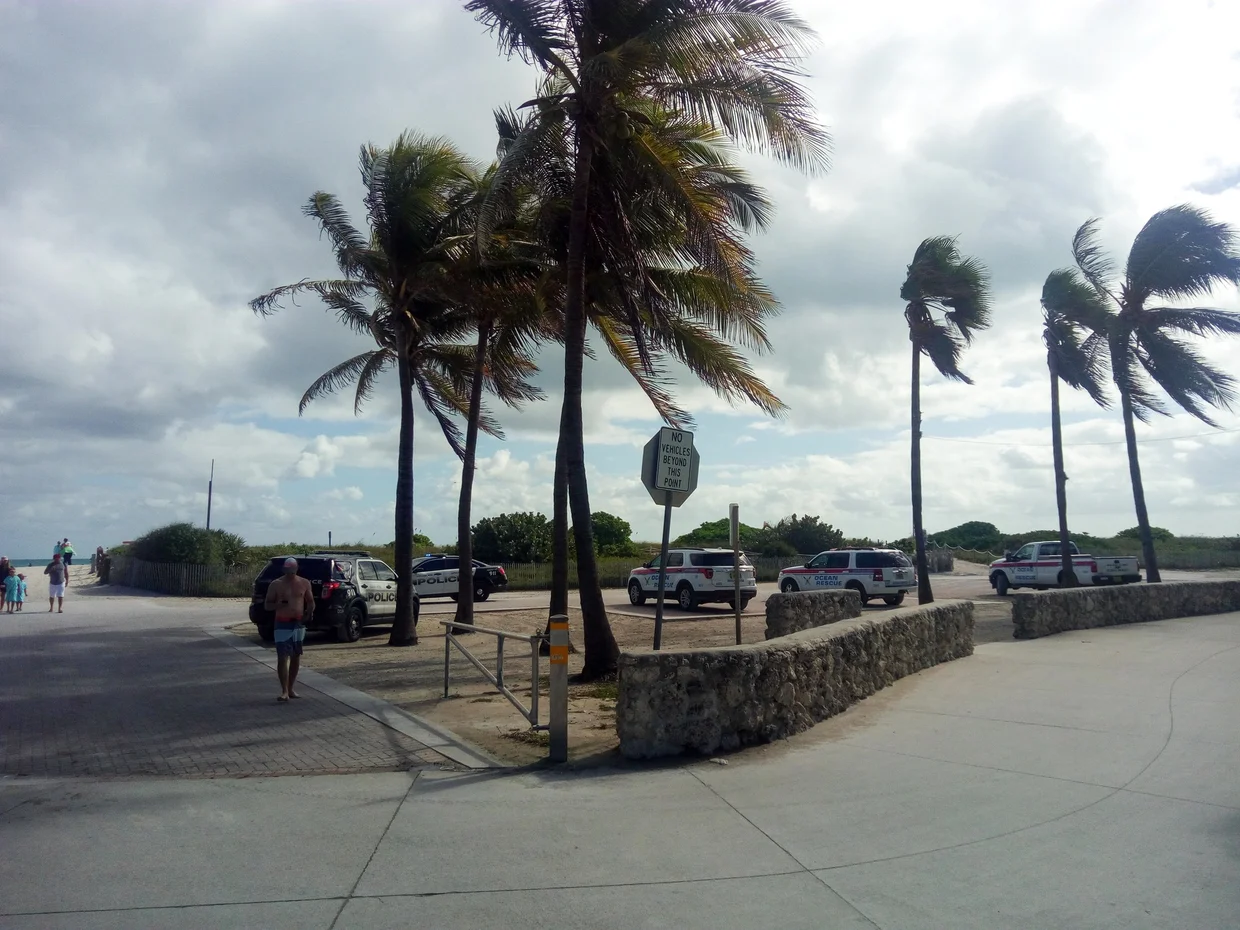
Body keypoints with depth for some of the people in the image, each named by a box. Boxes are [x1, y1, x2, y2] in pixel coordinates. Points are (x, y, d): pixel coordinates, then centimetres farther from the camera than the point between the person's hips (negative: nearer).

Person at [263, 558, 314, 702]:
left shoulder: (304, 583, 4)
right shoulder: (276, 584, -3)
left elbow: (311, 601, 13)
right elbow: (267, 605, -1)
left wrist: (310, 612, -9)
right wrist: (279, 604, -21)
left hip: (299, 624, 3)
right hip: (282, 625, -3)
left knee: (296, 657, 9)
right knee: (282, 658, -9)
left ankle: (291, 689, 20)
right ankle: (284, 691, -7)